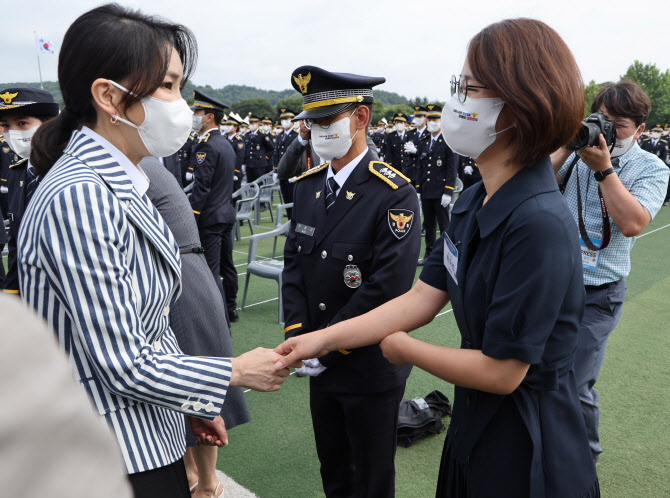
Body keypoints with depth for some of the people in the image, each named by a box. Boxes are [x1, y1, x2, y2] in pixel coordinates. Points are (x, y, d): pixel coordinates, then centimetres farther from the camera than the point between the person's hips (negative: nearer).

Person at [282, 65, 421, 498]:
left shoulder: (394, 195, -18)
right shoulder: (308, 186, 3)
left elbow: (388, 288, -23)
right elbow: (294, 262, 5)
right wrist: (297, 336, -6)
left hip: (370, 368, -6)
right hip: (322, 365, 6)